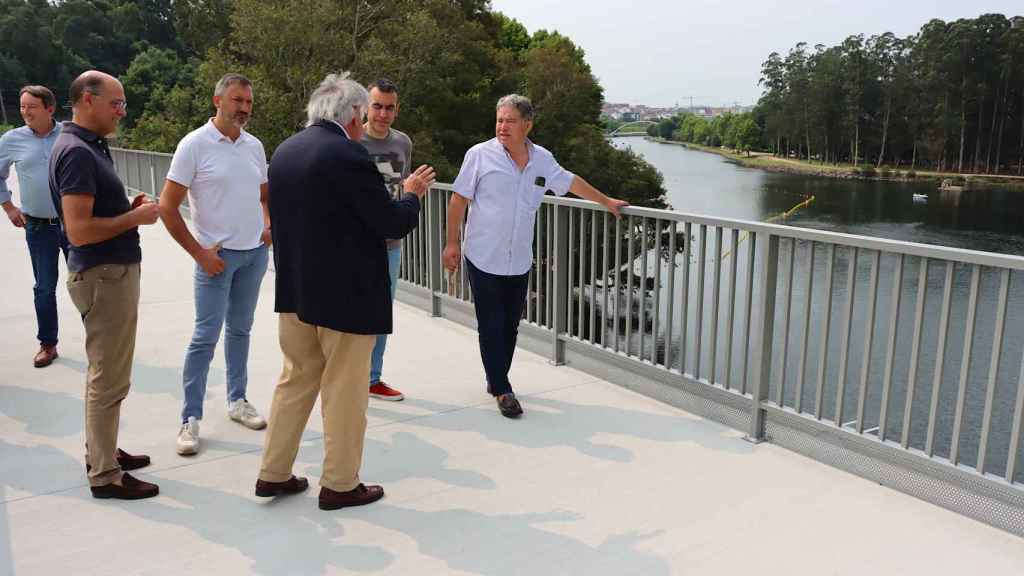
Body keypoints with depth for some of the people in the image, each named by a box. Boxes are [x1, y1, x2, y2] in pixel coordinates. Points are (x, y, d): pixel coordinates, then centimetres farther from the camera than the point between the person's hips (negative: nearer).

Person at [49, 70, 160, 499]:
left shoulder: (90, 146, 12)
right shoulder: (76, 152, -19)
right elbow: (80, 230, -26)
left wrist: (130, 208, 5)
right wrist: (135, 218, -15)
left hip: (111, 272, 10)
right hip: (103, 276, -10)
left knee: (104, 372, 19)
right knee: (109, 379, -1)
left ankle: (101, 451, 33)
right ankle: (105, 475, 9)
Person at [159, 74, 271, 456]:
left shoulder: (254, 145, 7)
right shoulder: (195, 145, -9)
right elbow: (167, 207, -10)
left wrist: (268, 225, 1)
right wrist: (199, 253, -12)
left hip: (256, 252, 5)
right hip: (218, 254, -5)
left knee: (240, 330, 15)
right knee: (206, 335, -4)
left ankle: (237, 401, 28)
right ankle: (190, 420, 7)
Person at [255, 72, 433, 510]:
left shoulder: (285, 151, 6)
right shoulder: (349, 155, -18)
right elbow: (392, 224, -16)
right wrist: (412, 195, 3)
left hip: (295, 289, 8)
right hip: (344, 294, -7)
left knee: (296, 380, 19)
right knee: (344, 391, 6)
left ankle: (274, 473, 27)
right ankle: (340, 485, 18)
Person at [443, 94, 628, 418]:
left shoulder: (542, 160, 5)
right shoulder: (480, 155, -7)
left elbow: (571, 183, 20)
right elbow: (459, 200, -4)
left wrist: (606, 202, 29)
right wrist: (452, 243, -6)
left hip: (519, 263, 4)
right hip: (484, 259, -4)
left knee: (510, 326, 10)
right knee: (491, 327, -1)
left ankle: (496, 380, 26)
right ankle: (502, 390, 9)